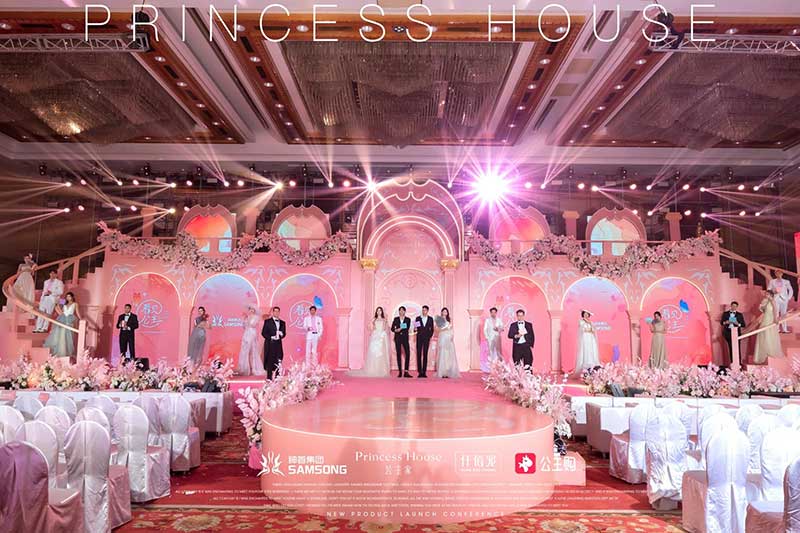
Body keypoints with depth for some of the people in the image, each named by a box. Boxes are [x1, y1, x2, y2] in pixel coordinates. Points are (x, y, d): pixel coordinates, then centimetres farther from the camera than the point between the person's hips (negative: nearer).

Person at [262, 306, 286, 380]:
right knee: (270, 362, -4)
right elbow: (263, 333, -2)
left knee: (278, 362, 1)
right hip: (270, 344, -4)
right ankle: (269, 378, 1)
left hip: (278, 344, 4)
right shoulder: (267, 321, 3)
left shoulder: (282, 323, 16)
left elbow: (284, 333, 17)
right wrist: (271, 337, -13)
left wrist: (281, 334, -5)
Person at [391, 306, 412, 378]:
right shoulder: (396, 319, 9)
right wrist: (396, 330, -13)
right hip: (397, 338, 0)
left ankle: (406, 372, -11)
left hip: (405, 338, 0)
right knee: (398, 354, 0)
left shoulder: (408, 319, 7)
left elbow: (407, 328, -5)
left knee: (408, 353, -12)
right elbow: (392, 329, 6)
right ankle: (400, 372, 5)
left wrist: (400, 329, -17)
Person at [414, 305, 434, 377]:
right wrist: (415, 329, -15)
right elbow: (415, 328, 7)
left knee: (425, 355, 1)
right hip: (419, 338, 0)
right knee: (419, 355, -3)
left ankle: (424, 372, 3)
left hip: (427, 339, 0)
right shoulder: (418, 318, 6)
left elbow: (432, 329, 9)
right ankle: (419, 372, -1)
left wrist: (430, 337, -1)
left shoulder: (430, 319, 8)